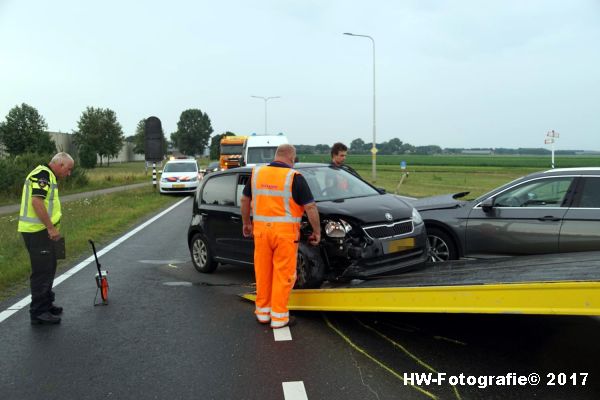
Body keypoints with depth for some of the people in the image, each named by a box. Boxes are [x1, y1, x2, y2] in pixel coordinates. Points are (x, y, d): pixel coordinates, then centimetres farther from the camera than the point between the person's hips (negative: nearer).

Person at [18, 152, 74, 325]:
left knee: (48, 268, 18)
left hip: (41, 230, 11)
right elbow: (37, 201, -25)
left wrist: (52, 227, 24)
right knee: (42, 270, -5)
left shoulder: (48, 176, 18)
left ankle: (46, 304, 29)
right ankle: (38, 312, 2)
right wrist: (51, 227, -23)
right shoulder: (43, 174, -15)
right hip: (36, 231, -11)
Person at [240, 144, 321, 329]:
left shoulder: (257, 173, 6)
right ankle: (279, 316, 11)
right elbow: (310, 207, -8)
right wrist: (317, 231, 1)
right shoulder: (294, 177, -8)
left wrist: (246, 223, 26)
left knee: (263, 271, 15)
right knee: (283, 274, 5)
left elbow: (245, 200, 15)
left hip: (261, 230, 4)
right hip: (285, 232, -4)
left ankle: (262, 311, 26)